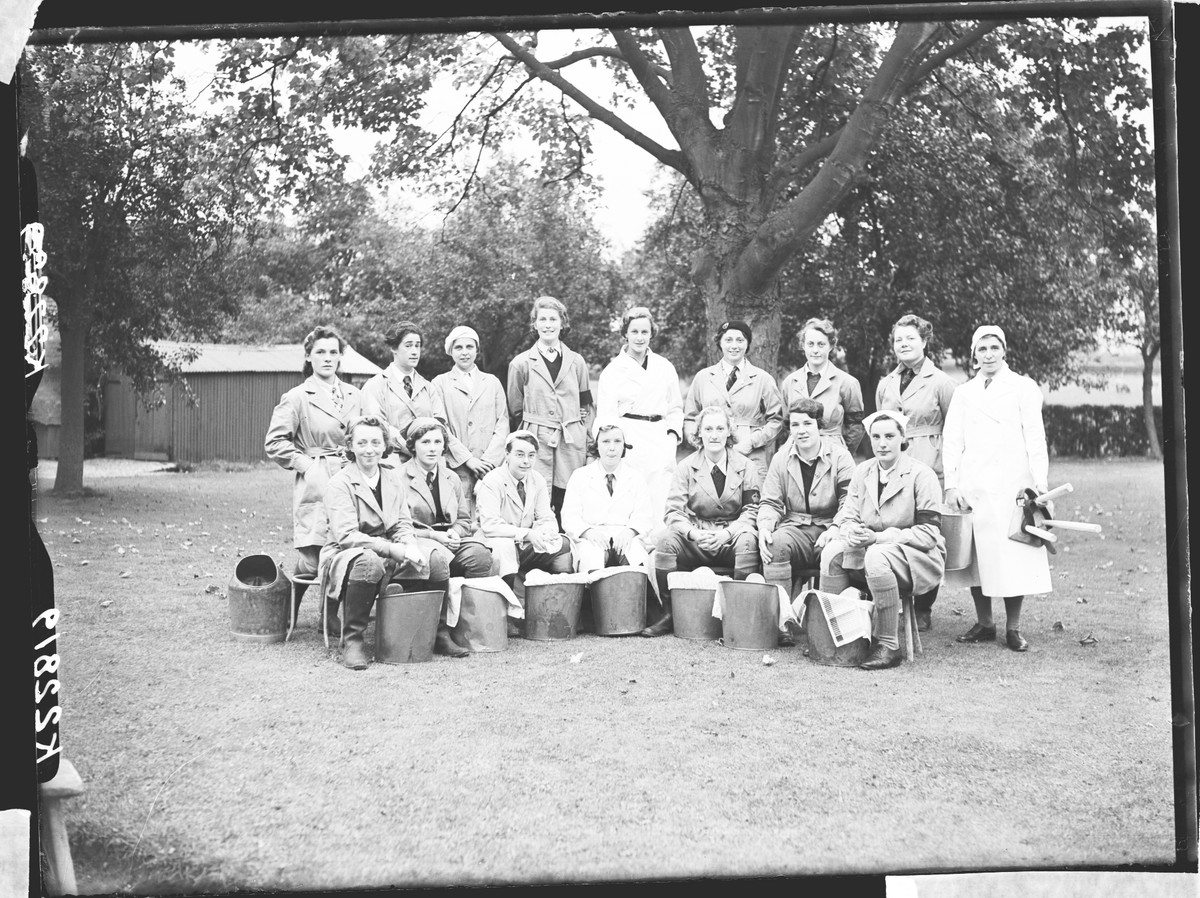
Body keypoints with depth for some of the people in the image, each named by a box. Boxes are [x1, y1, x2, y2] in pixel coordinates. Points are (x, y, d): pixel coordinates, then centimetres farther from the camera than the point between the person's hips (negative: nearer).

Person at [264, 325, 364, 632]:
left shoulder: (353, 396, 15)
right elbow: (274, 443, -2)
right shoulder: (297, 397, 0)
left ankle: (334, 615, 13)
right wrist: (305, 463, -7)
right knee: (315, 558, -10)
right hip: (315, 484, -4)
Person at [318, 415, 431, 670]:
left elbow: (403, 524, 9)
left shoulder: (393, 476, 10)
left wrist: (411, 548, -15)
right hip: (344, 557, -5)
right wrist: (395, 549, -28)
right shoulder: (340, 484, -9)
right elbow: (346, 536, -19)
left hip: (390, 556, 5)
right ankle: (352, 639, -23)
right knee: (370, 562, -40)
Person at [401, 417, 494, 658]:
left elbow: (464, 520, 23)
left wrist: (455, 532, -2)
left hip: (447, 541, 5)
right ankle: (439, 633, -29)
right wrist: (433, 535, -14)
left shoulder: (451, 479, 20)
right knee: (438, 559, -39)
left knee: (480, 555, -26)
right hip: (415, 541, -5)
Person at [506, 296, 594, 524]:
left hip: (572, 444, 2)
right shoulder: (521, 364, 5)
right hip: (536, 442, -2)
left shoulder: (576, 362, 11)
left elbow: (586, 404, 19)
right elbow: (515, 410, 10)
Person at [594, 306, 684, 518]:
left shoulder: (665, 367, 14)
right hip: (629, 443, -3)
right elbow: (605, 413, 3)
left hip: (660, 442, 3)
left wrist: (673, 433, 5)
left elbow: (675, 407, 21)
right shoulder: (613, 370, 6)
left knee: (658, 505, -5)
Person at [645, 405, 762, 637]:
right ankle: (669, 614, -20)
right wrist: (694, 533, -23)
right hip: (695, 540, 1)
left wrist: (726, 533, -20)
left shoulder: (745, 466, 4)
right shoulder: (685, 467, 6)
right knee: (665, 538, -28)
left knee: (748, 540, -34)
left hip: (732, 537, -1)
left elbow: (752, 510, -2)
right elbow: (674, 511, -2)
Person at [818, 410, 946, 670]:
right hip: (869, 549, 5)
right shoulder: (862, 472, 9)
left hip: (919, 556, -5)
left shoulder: (921, 475, -9)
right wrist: (850, 531, -22)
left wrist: (879, 537, -25)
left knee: (876, 557, -36)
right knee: (832, 550, -23)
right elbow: (848, 515, 5)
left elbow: (929, 533, -15)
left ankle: (888, 646, -28)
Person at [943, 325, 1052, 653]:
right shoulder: (963, 392, 15)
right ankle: (983, 624, 12)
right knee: (976, 555, 2)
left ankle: (1013, 628, 3)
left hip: (1011, 484, -2)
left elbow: (1035, 438, 3)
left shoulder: (1024, 388, 7)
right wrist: (951, 485, -1)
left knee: (1014, 557, -6)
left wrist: (1040, 483, -6)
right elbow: (951, 440, 10)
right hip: (972, 486, 3)